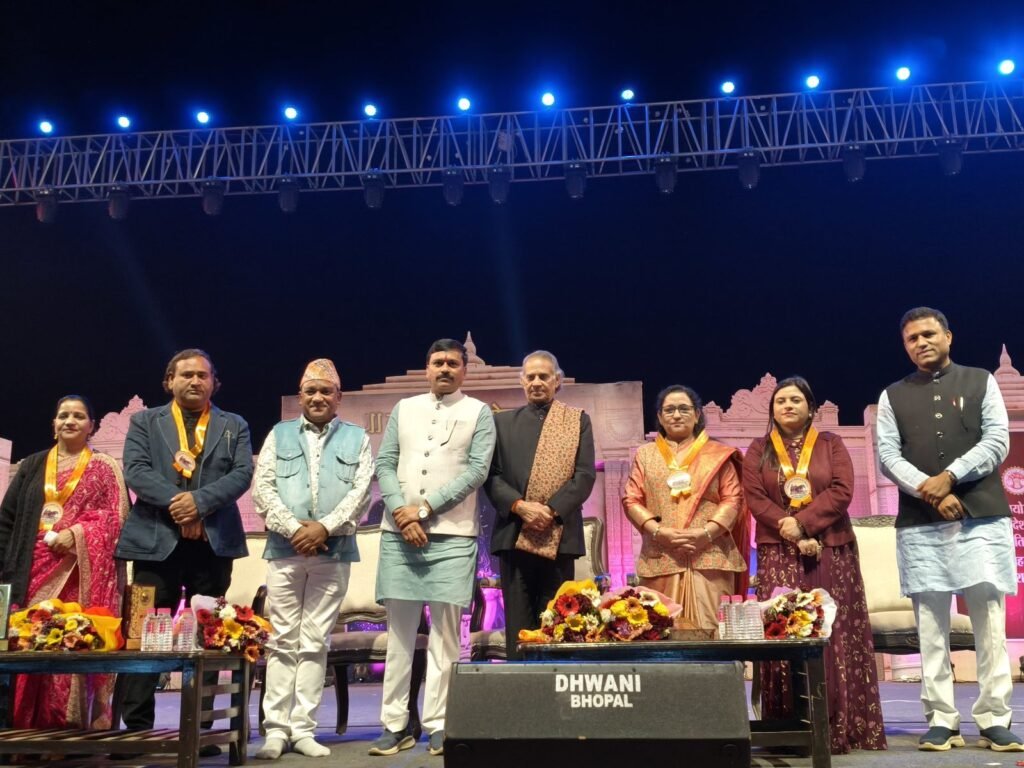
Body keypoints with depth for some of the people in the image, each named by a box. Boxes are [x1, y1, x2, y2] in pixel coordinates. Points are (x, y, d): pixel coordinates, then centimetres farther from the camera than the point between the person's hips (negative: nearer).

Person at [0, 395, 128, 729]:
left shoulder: (105, 468, 9)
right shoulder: (32, 466, 17)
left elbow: (116, 515, -1)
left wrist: (78, 533, -16)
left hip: (82, 570, -2)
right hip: (35, 569, 3)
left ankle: (75, 722, -3)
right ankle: (31, 724, 4)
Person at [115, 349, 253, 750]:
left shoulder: (234, 426, 13)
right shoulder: (144, 421, 11)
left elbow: (241, 474, -1)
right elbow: (135, 470, -3)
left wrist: (200, 500, -16)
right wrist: (174, 503, -17)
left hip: (213, 542, 1)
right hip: (156, 541, -1)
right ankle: (137, 727, 6)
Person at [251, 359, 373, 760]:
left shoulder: (357, 438, 10)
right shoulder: (279, 435, 13)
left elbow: (363, 491, -1)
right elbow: (262, 489, 3)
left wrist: (325, 527, -12)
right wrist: (293, 527, -11)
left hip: (334, 551, 0)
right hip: (285, 549, 1)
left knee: (315, 642, 3)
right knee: (283, 641, 2)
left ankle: (303, 728, 9)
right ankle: (276, 728, 7)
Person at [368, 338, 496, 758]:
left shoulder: (479, 413, 6)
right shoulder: (403, 409, 15)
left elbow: (477, 470, -4)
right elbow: (384, 464, 9)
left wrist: (424, 508, -10)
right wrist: (401, 513, -7)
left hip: (453, 535, -2)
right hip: (400, 532, 3)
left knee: (445, 630, -1)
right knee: (399, 629, 3)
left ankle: (438, 724, 4)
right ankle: (395, 724, 9)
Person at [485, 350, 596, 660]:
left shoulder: (578, 420, 10)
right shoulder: (502, 421, 13)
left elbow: (585, 475, -1)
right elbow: (491, 475, 5)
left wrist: (551, 510, -13)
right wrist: (520, 506, -12)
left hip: (559, 534, -1)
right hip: (514, 533, 1)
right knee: (519, 625, 3)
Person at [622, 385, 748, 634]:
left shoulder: (718, 454, 11)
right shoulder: (645, 454, 16)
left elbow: (733, 499, 4)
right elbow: (631, 500, 8)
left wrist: (706, 533, -12)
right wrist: (659, 532, -8)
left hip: (709, 556, -1)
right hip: (660, 558, 1)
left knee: (708, 629, -6)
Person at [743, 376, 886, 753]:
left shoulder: (831, 444, 9)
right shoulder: (758, 451, 10)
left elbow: (842, 491, -4)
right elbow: (755, 498, -1)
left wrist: (803, 523, -15)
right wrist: (793, 537, -12)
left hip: (831, 553, 0)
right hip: (778, 555, 0)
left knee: (834, 635, -3)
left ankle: (838, 727, 2)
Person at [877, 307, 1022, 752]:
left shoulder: (981, 382, 10)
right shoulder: (893, 396, 12)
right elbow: (888, 457, 2)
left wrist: (950, 477, -13)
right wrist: (931, 493, -13)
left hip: (982, 518, -1)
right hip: (919, 523, 1)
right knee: (931, 623, 2)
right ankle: (941, 720, 7)